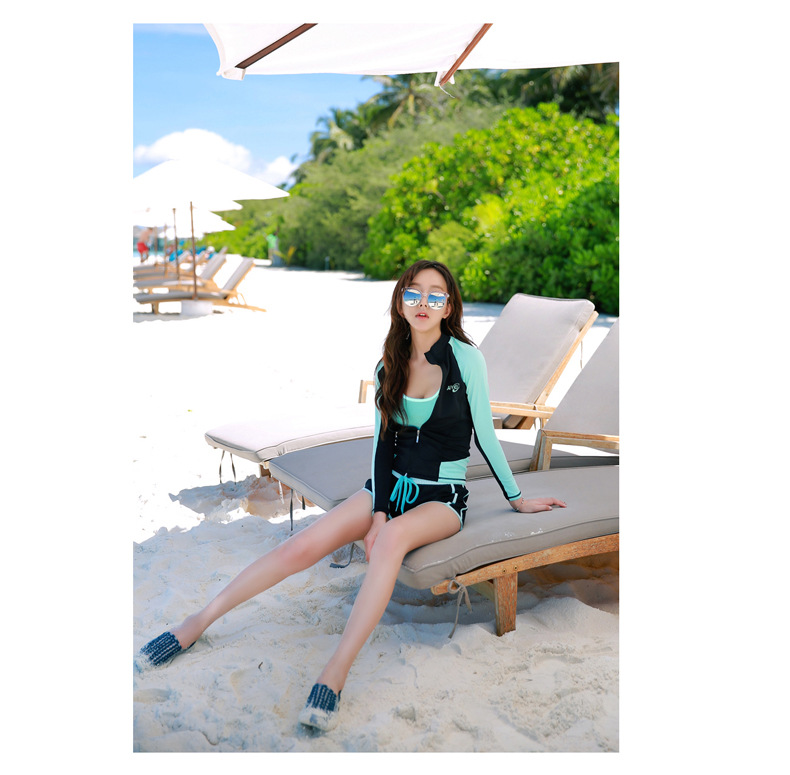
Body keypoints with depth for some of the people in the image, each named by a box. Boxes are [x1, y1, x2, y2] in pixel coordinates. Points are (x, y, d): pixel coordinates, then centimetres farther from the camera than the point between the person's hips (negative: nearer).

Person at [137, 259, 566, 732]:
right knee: (304, 546, -14)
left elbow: (485, 433, -2)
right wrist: (377, 511, -8)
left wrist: (517, 498, 5)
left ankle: (335, 675, -37)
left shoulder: (466, 358, -10)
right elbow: (383, 440, 2)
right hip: (392, 485, 4)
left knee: (394, 537, -38)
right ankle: (198, 622, -6)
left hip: (443, 498, -4)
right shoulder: (389, 366, 3)